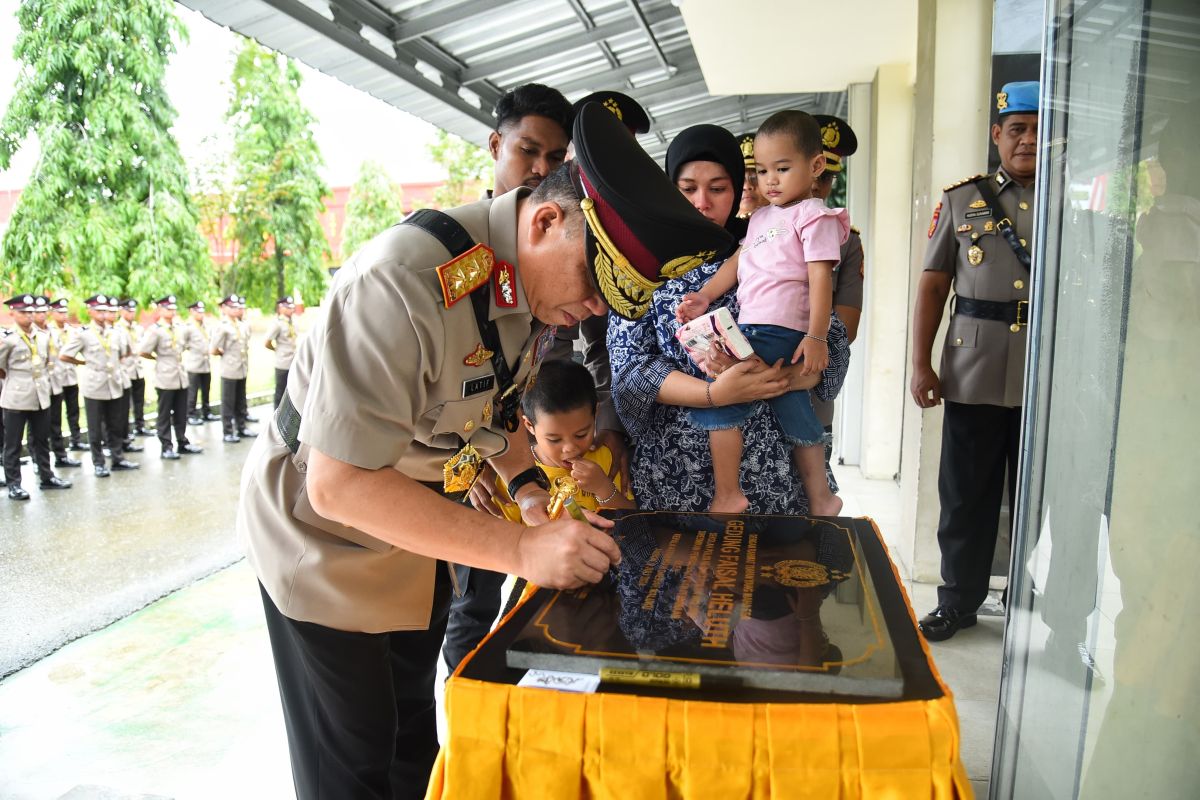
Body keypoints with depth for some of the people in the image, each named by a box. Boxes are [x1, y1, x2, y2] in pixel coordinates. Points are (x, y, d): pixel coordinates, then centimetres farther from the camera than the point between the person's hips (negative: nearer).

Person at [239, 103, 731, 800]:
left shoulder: (543, 281, -7)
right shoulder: (407, 283, -34)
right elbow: (337, 484, -34)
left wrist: (527, 483, -7)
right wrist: (521, 550, -35)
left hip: (417, 534, 7)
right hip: (325, 540, -7)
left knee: (416, 740, 23)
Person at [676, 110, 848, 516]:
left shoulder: (814, 215, -5)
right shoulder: (762, 218, 20)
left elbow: (821, 278, -12)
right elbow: (738, 260, 22)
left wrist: (816, 337, -19)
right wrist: (705, 295, 8)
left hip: (780, 332, -8)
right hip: (754, 330, 9)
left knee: (716, 397, -14)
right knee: (795, 413, 15)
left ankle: (728, 494, -4)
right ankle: (819, 500, 28)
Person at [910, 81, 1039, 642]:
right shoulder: (962, 200, 8)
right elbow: (933, 285, 5)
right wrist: (920, 365, -2)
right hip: (973, 375, 0)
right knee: (966, 495, 8)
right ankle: (959, 601, 23)